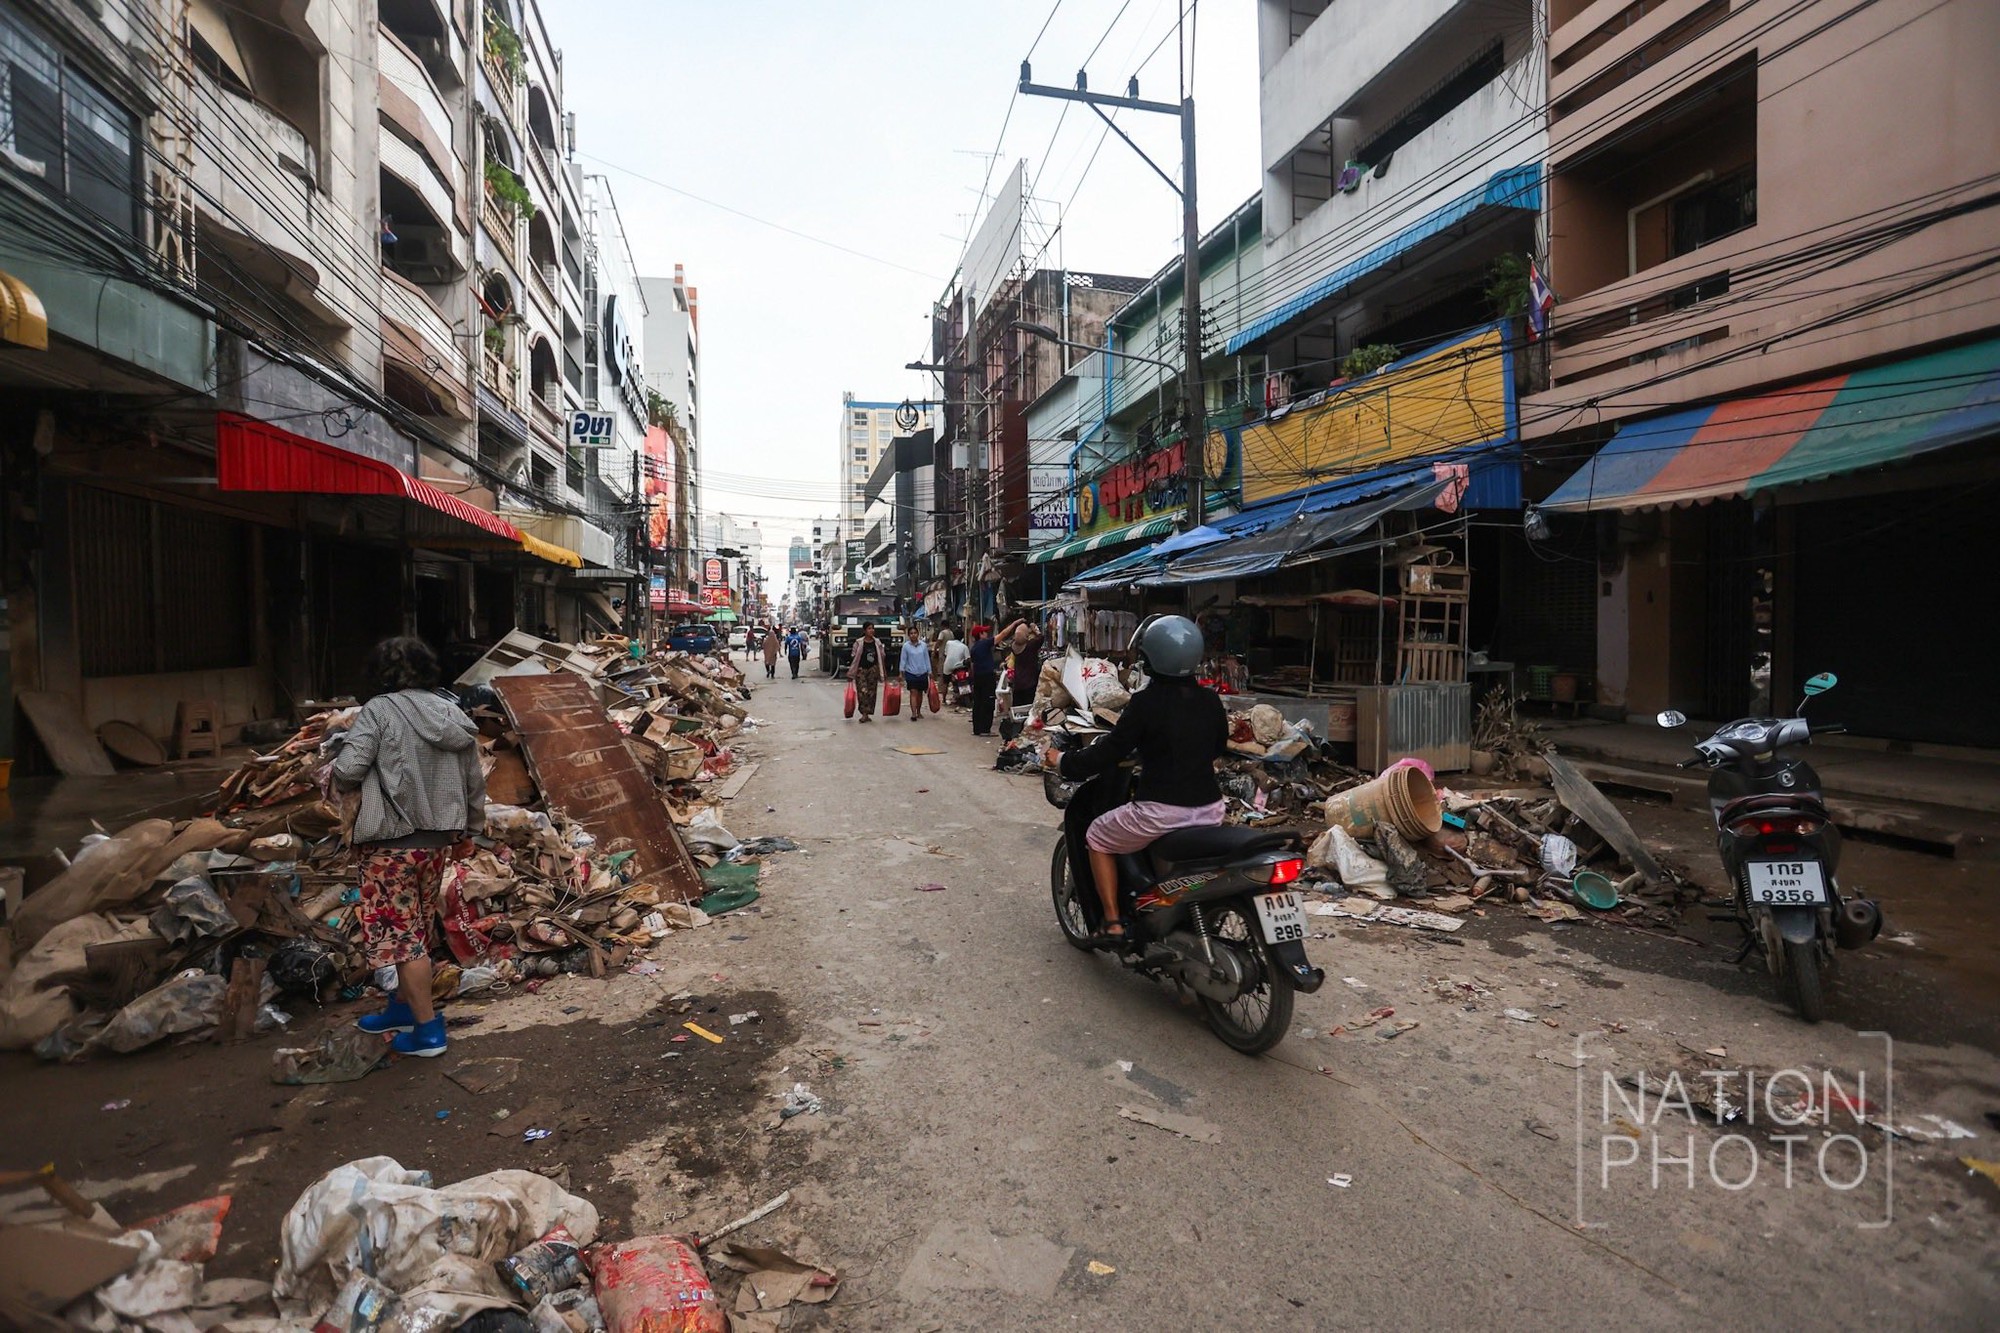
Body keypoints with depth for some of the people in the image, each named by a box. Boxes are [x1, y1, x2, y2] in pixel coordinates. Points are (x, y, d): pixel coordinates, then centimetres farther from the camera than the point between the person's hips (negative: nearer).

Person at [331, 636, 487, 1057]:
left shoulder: (379, 711, -11)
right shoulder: (452, 713, 6)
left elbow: (348, 770, -19)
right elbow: (475, 784, 9)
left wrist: (336, 770, 5)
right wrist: (470, 830, 21)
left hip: (392, 841, -6)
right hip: (438, 838, 6)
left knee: (399, 931, 3)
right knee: (418, 927, 20)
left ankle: (427, 1028, 7)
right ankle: (403, 1007, 36)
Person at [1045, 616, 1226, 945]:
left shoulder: (1146, 702, -13)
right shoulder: (1210, 700, 5)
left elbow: (1109, 753, -11)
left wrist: (1062, 762, 4)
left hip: (1161, 812, -6)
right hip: (1210, 808, 6)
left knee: (1098, 837, 17)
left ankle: (1113, 923, 12)